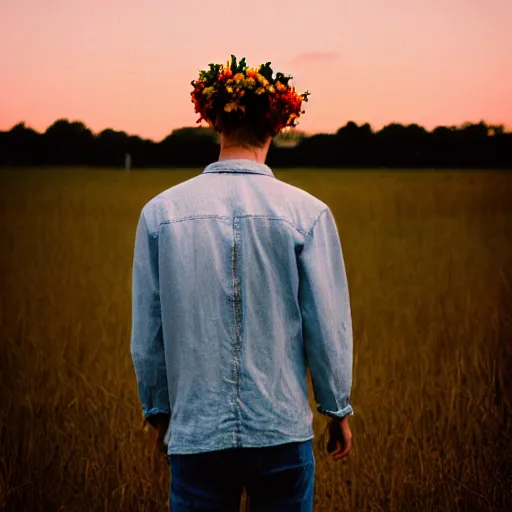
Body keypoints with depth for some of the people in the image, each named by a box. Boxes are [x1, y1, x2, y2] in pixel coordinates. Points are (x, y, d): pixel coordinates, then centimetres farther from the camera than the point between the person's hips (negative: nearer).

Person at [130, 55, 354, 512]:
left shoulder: (160, 211, -3)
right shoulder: (307, 213, -8)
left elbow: (146, 333, 2)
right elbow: (328, 325, -5)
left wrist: (159, 410, 16)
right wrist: (338, 410, 10)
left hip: (196, 430, 1)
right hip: (282, 430, -1)